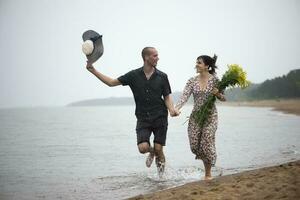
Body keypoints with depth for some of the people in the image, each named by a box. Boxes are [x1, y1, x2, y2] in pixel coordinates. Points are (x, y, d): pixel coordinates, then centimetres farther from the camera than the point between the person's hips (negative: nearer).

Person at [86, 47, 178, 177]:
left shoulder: (162, 77, 2)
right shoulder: (134, 75, 1)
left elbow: (167, 97, 3)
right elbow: (112, 82, 4)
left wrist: (172, 110, -18)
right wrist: (93, 71, -3)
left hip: (160, 118, 0)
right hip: (143, 118, 0)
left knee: (158, 150, -3)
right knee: (143, 148, -15)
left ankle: (160, 166, 31)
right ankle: (151, 151, 23)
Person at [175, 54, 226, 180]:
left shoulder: (215, 80, -3)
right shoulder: (192, 81, 3)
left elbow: (223, 98, 3)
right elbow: (184, 96, -8)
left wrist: (217, 93, -20)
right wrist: (177, 108, -25)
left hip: (210, 116, -3)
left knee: (206, 144, -11)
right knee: (194, 145, -1)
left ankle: (208, 174, 6)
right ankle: (207, 162, 31)